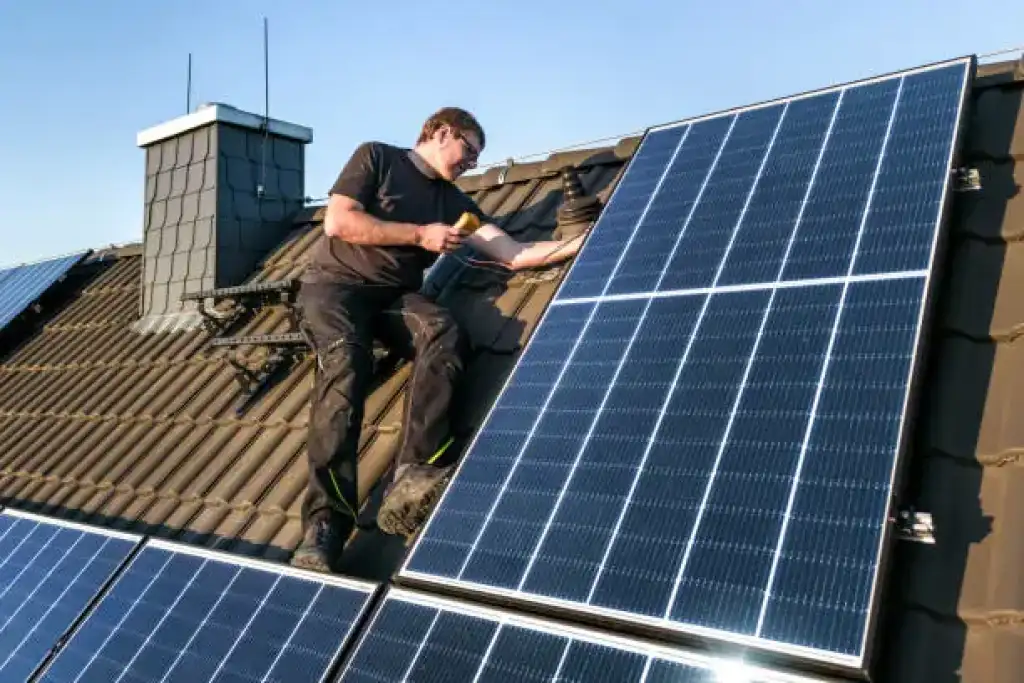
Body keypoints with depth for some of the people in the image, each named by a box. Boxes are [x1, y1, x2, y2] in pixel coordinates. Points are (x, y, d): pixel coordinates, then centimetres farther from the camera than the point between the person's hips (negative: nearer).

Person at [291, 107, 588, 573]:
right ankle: (325, 521, -39)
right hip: (335, 282, -4)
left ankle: (412, 481, -42)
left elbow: (515, 255, 6)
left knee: (445, 336, -29)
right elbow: (337, 222, -9)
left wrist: (585, 241, -3)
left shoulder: (454, 203, 17)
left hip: (394, 295, 4)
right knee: (345, 360, -34)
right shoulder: (376, 157, 5)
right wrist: (419, 235, -9)